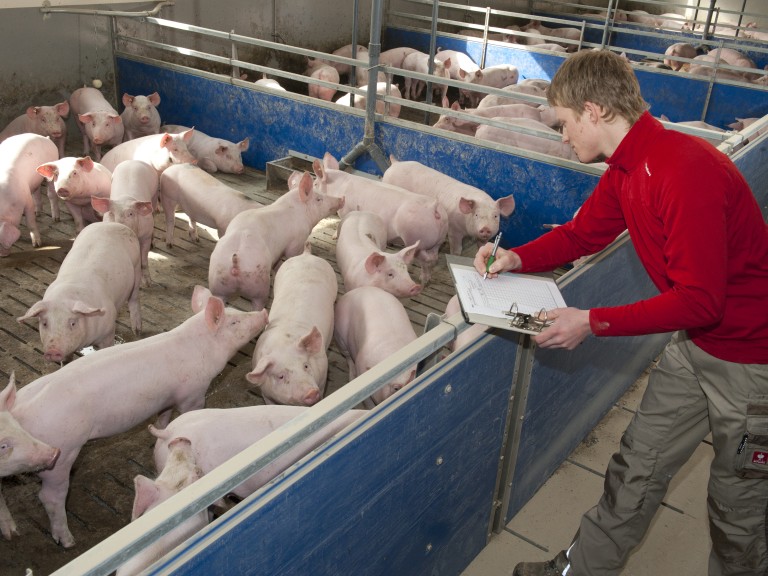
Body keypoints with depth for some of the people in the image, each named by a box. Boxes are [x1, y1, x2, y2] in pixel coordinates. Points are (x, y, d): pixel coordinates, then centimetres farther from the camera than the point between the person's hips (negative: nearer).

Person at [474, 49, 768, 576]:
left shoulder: (687, 170, -30)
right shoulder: (625, 167, 0)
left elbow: (700, 301, -29)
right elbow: (582, 234, 12)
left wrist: (593, 323, -25)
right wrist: (517, 258, -6)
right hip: (694, 343, 8)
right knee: (638, 467, 17)